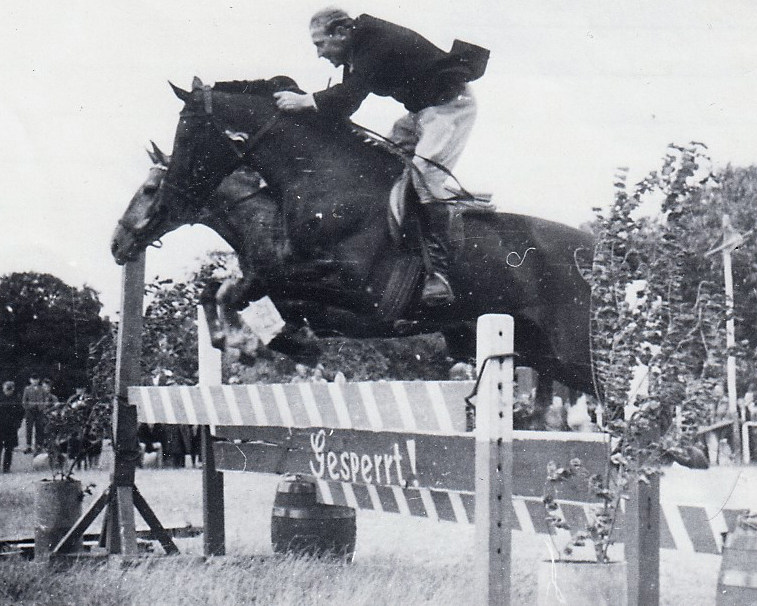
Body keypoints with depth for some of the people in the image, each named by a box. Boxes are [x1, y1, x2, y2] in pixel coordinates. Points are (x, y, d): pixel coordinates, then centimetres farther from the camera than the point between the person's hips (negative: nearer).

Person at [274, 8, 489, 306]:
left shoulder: (376, 42, -24)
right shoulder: (357, 49, 6)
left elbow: (350, 95, -32)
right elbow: (345, 103, 8)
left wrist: (304, 102, -29)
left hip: (451, 104, -11)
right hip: (420, 110, 11)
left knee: (424, 172, -23)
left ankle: (438, 273, -28)